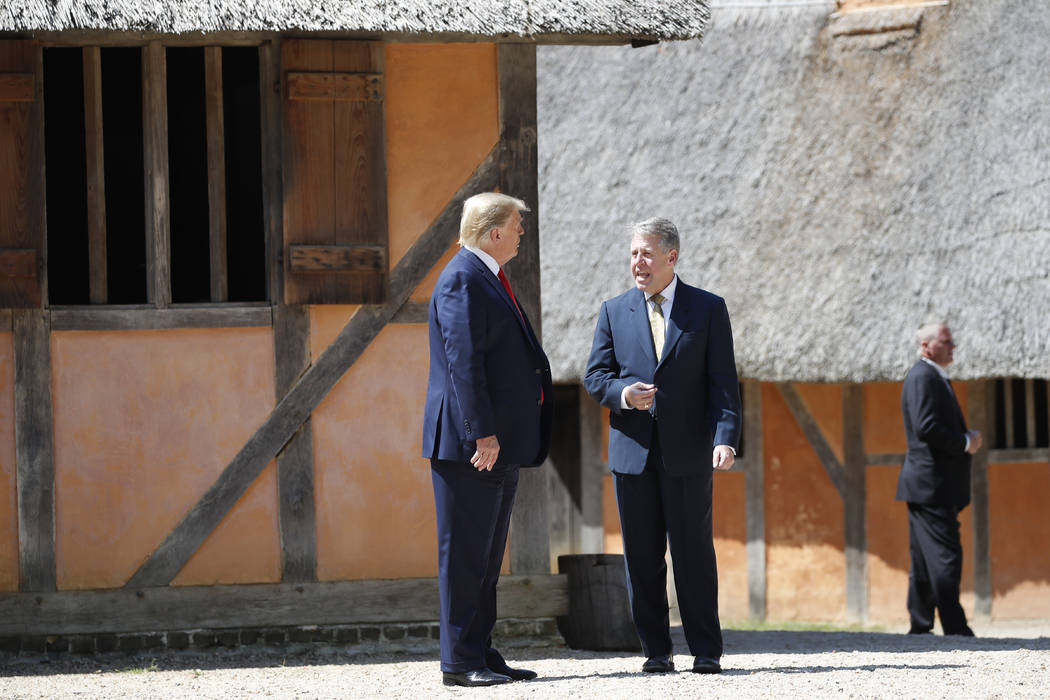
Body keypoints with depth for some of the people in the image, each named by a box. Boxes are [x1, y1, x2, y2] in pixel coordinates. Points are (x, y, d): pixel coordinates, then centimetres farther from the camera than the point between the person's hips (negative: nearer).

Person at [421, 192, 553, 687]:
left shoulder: (489, 280, 20)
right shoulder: (462, 281, -13)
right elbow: (462, 361, -20)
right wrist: (482, 433, -24)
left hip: (499, 445, 10)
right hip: (469, 444, -10)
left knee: (487, 559, 12)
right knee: (464, 557, -7)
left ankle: (482, 657, 16)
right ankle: (460, 663, -6)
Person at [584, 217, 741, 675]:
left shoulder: (708, 309, 4)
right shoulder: (614, 311, 11)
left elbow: (723, 382, -1)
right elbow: (595, 375, 10)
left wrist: (725, 438, -13)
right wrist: (621, 393, -13)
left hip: (687, 452, -2)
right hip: (632, 449, 2)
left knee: (694, 552, -3)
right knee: (642, 556, 2)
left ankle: (706, 651, 3)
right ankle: (656, 651, 8)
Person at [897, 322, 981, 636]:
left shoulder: (936, 378, 22)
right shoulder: (922, 377, -12)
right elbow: (926, 427, -23)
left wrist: (967, 439, 8)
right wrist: (966, 442, -14)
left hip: (937, 487, 11)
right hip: (931, 484, -11)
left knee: (925, 562, 10)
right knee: (945, 555, -12)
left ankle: (920, 628, 13)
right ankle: (955, 630, -14)